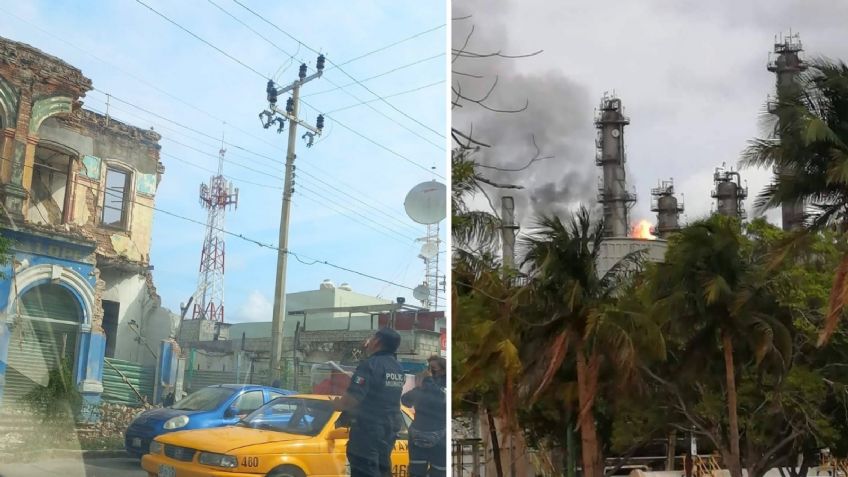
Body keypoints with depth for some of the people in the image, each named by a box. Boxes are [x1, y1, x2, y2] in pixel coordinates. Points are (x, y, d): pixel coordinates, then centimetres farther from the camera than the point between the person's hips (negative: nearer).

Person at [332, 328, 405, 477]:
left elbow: (351, 399, -25)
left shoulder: (370, 365, -17)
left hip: (367, 432, -8)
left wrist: (337, 404, -2)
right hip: (389, 431, 9)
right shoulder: (399, 369, 9)